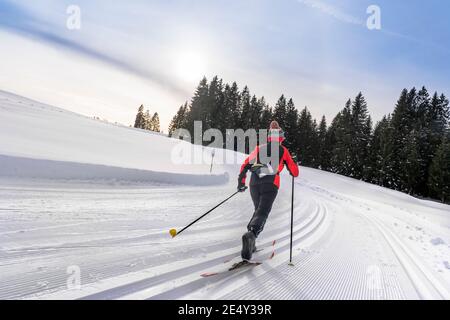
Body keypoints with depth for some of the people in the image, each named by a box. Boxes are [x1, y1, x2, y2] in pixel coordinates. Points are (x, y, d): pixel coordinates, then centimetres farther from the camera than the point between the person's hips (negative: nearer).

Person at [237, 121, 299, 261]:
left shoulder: (259, 148, 16)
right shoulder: (283, 150, 10)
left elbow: (245, 164, 12)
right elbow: (294, 172, 13)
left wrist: (241, 182, 18)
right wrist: (295, 169, 36)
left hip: (254, 183, 4)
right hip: (270, 184, -3)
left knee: (258, 210, 21)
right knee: (262, 213, -9)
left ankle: (250, 243, 15)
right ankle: (251, 234, -38)